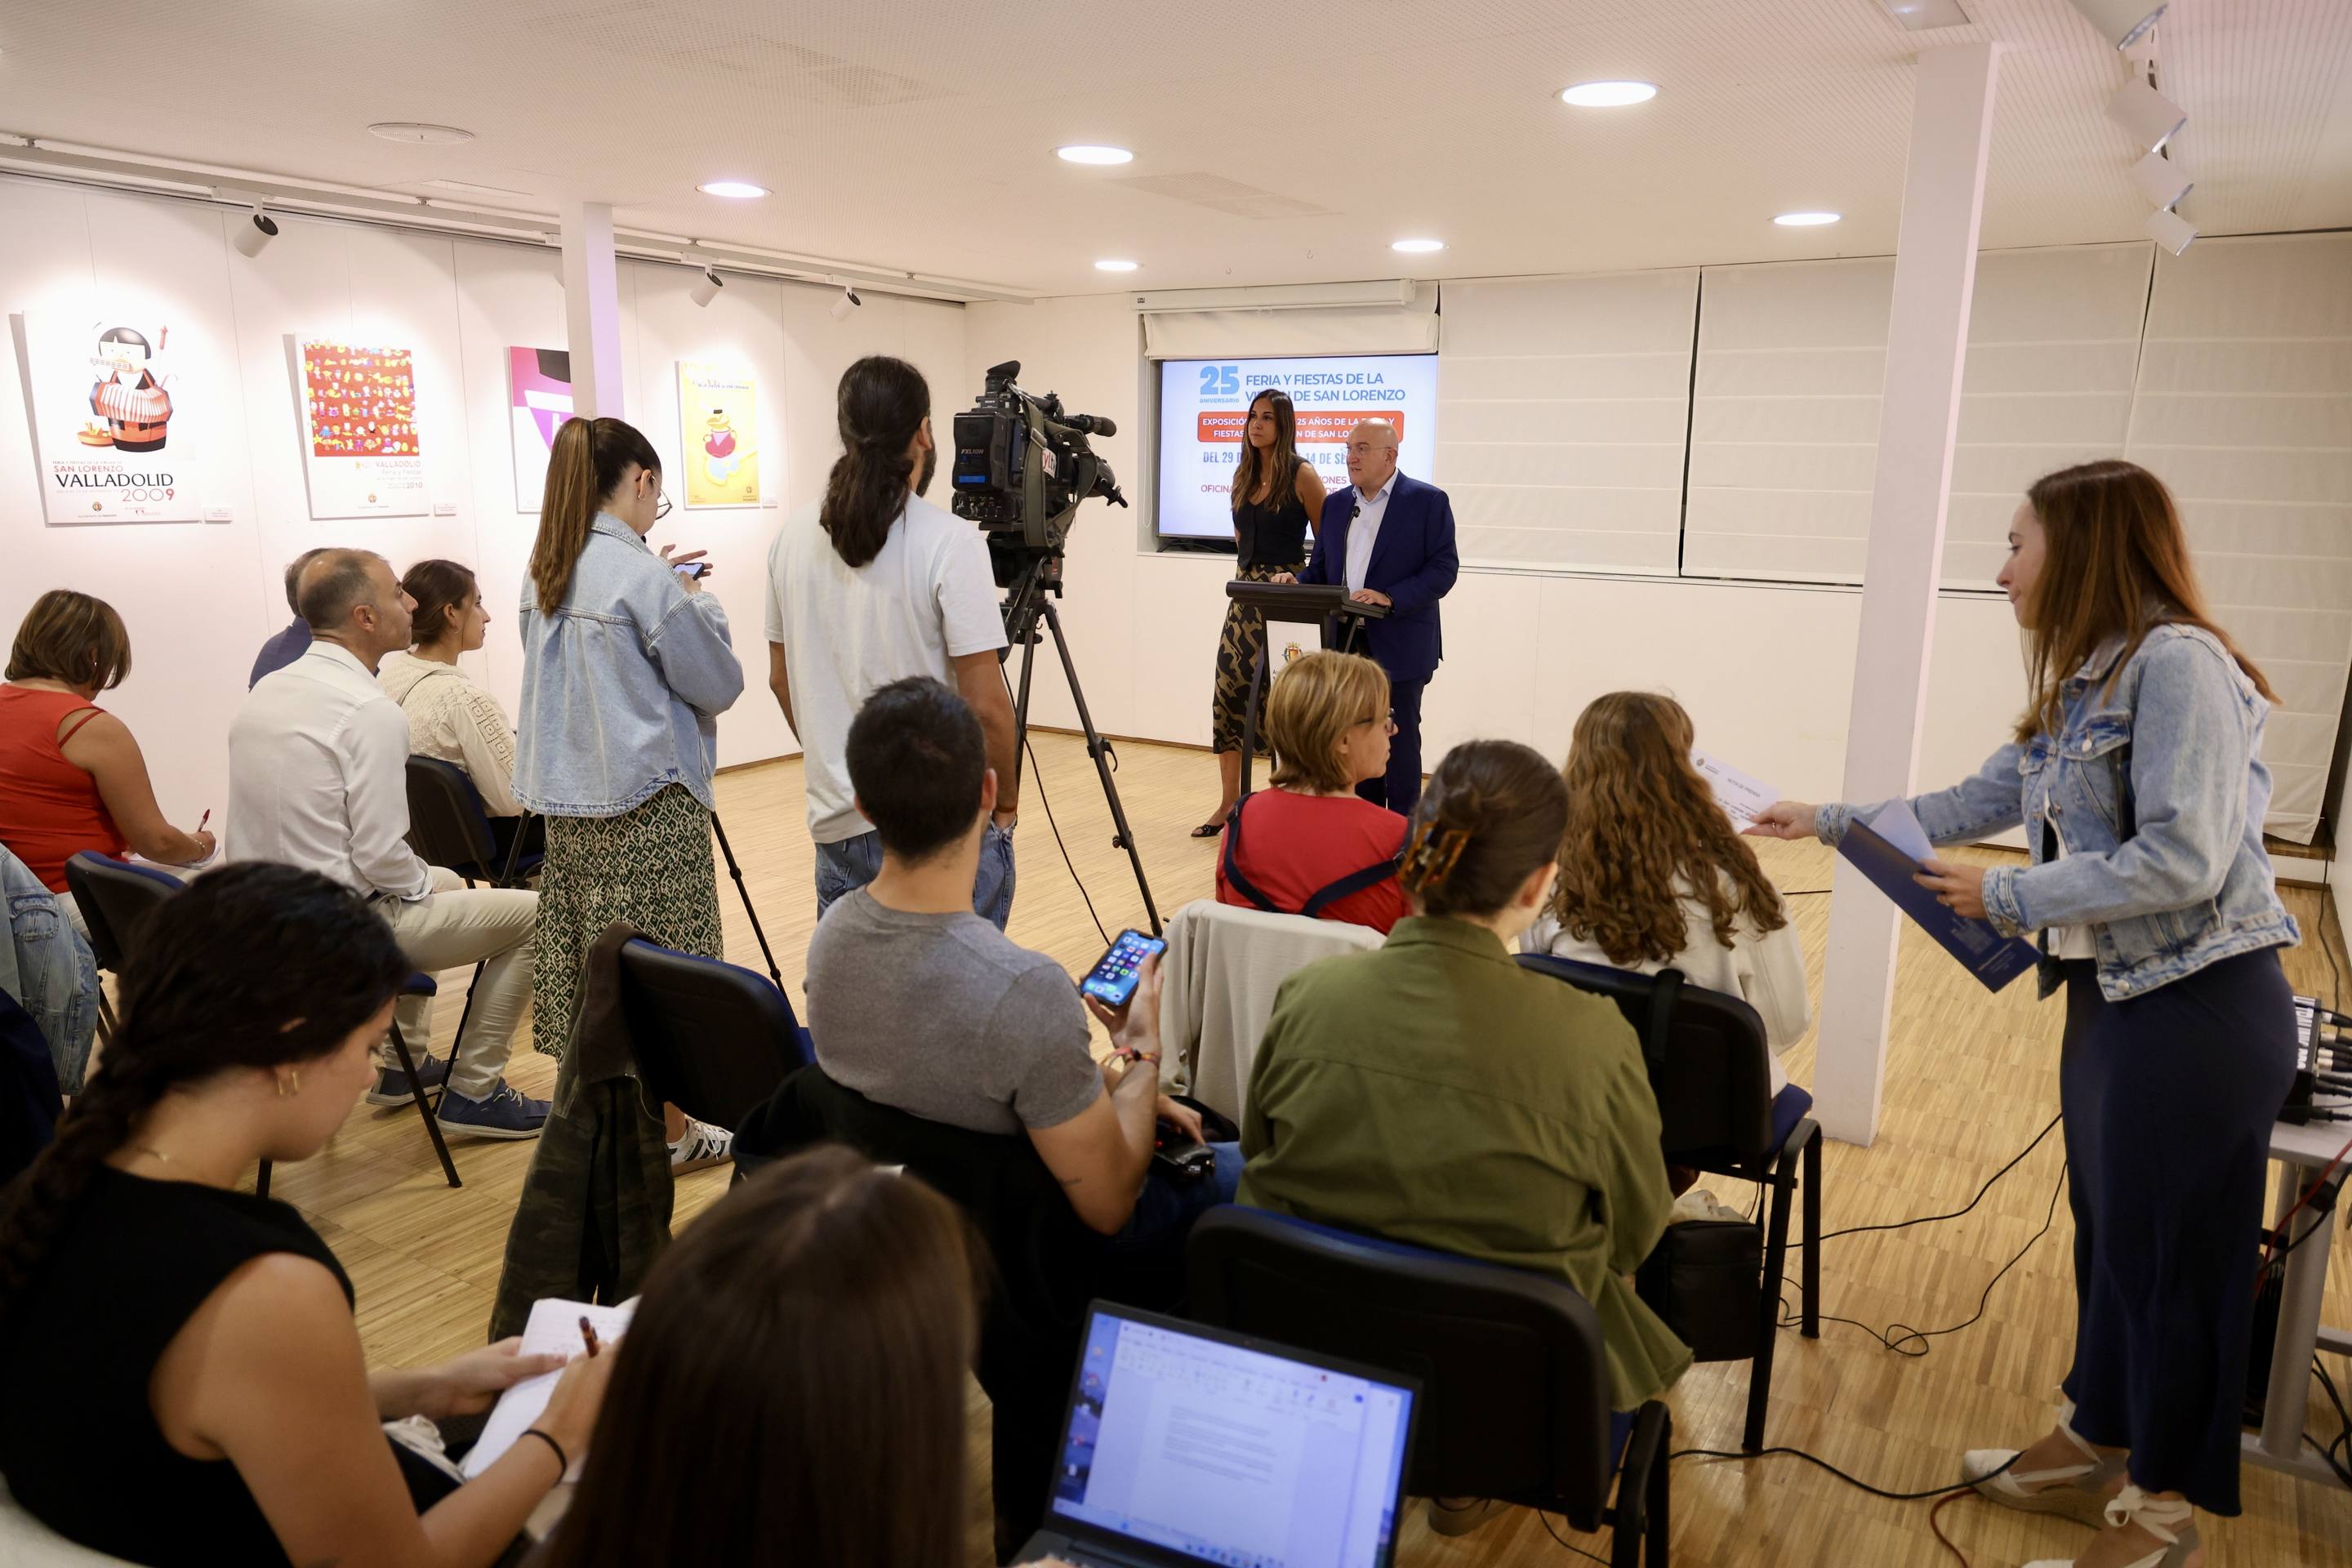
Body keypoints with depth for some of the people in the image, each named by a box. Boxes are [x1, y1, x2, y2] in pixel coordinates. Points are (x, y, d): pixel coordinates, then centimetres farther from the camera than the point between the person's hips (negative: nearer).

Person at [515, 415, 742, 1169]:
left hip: (567, 799, 8)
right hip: (647, 802, -8)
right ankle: (670, 1132, 14)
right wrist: (700, 604, 4)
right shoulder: (642, 575, -16)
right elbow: (718, 684, -10)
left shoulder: (545, 572, 7)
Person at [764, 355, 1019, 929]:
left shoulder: (794, 536, 2)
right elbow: (985, 705, -16)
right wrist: (1004, 803, -1)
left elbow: (781, 680, 12)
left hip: (836, 822, 6)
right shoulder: (950, 542, -15)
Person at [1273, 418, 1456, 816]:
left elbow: (1443, 570, -10)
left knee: (1399, 741, 0)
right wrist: (1296, 581, -4)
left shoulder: (1428, 501, -4)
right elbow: (1321, 569, 18)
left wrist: (1389, 598, -22)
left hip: (1399, 647, -5)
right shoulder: (1335, 505, 13)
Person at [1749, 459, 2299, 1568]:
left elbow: (2182, 860, -25)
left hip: (2196, 1008, -9)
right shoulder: (2090, 682, 10)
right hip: (2112, 993, 9)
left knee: (2174, 1256, 5)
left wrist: (2005, 897, -17)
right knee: (2107, 1229, 20)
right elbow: (1987, 799, 17)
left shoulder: (2177, 664, -19)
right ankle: (2096, 1442, 37)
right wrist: (1830, 823, 16)